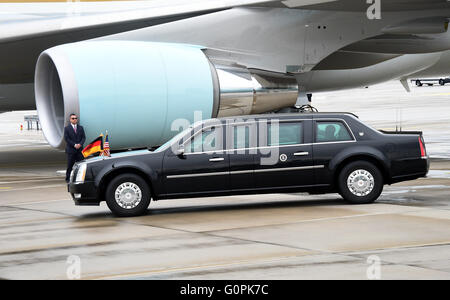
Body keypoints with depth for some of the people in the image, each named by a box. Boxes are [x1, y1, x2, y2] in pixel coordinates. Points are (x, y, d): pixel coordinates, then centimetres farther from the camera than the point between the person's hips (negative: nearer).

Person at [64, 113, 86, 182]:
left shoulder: (81, 128, 13)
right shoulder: (67, 128, 2)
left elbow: (83, 137, 7)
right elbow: (66, 139, -6)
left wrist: (80, 144, -11)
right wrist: (74, 145, -14)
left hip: (79, 149, 3)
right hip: (71, 150, -3)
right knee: (70, 165, -1)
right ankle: (68, 178, 6)